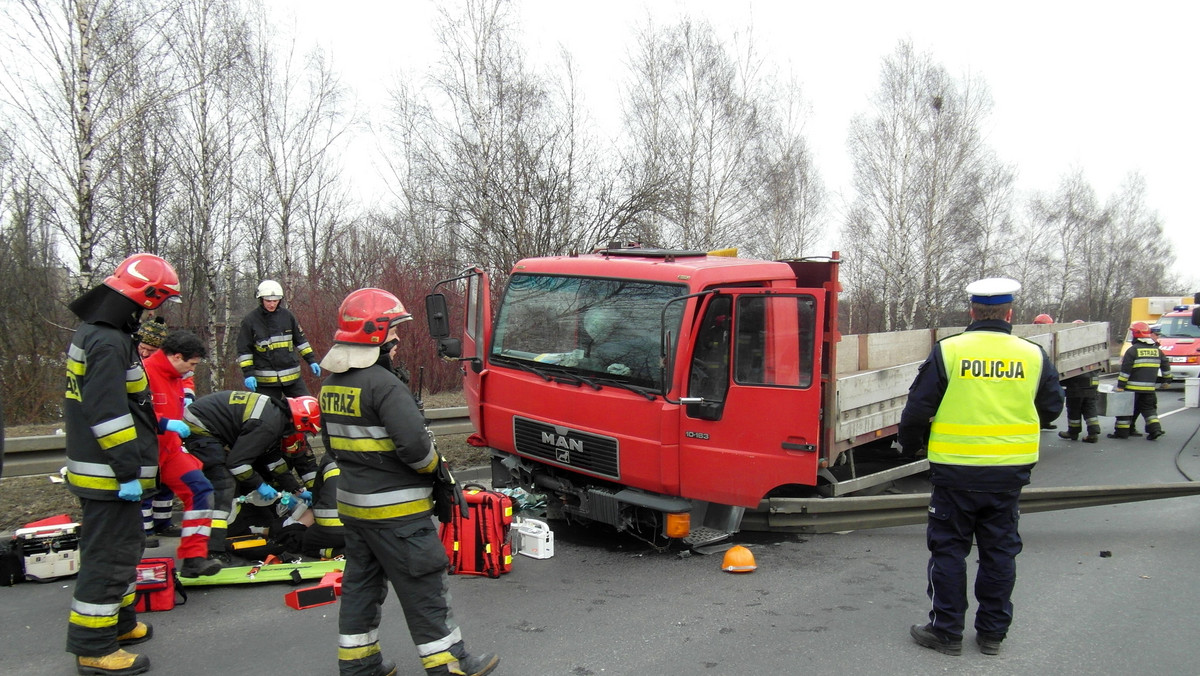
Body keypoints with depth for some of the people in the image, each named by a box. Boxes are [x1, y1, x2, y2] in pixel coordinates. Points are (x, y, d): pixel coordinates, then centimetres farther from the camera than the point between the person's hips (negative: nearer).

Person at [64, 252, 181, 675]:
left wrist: (160, 423, 24)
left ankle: (119, 622, 36)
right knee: (110, 556, -2)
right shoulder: (108, 343, -22)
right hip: (108, 475, -11)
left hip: (104, 469, 11)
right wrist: (128, 472, -22)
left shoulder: (98, 332, 12)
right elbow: (108, 414, -26)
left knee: (125, 546, 22)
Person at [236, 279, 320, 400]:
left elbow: (300, 340, 15)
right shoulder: (250, 320, -2)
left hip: (292, 376, 3)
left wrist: (311, 360, 11)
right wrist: (248, 373, -8)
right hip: (265, 380, -3)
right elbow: (243, 350, -1)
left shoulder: (287, 316, 7)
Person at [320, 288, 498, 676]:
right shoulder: (384, 384, -22)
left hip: (352, 502, 9)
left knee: (361, 582, 19)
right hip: (395, 510, -9)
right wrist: (434, 467, -7)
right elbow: (414, 443, -26)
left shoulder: (332, 385, 8)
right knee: (424, 587, 2)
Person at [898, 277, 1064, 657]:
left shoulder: (947, 352, -11)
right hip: (1009, 473, 3)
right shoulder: (1033, 356, -2)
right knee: (1000, 550, 14)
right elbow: (1051, 409, 12)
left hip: (955, 471, -3)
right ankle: (993, 633, 23)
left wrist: (910, 442, 10)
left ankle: (947, 630, 14)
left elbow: (918, 408, -8)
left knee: (949, 548, 8)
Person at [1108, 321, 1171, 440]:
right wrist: (1167, 380, 27)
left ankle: (1122, 431, 2)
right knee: (1149, 408, 15)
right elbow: (1166, 366, 16)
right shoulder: (1157, 350, 9)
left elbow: (1125, 370, -14)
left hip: (1133, 388, -5)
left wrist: (1120, 385, -12)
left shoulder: (1133, 350, -10)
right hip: (1149, 389, 5)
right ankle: (1155, 428, 1)